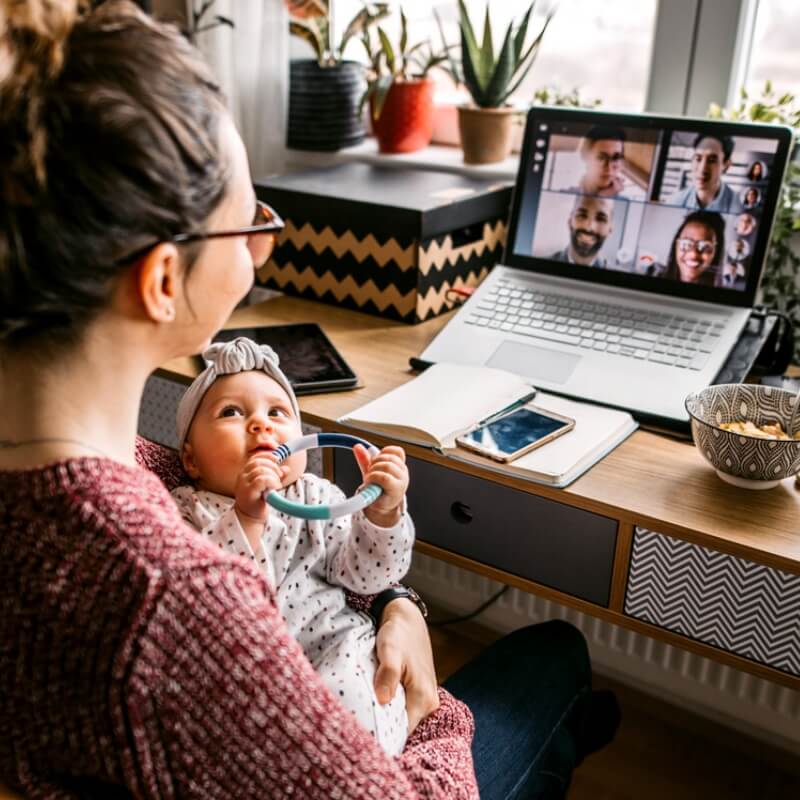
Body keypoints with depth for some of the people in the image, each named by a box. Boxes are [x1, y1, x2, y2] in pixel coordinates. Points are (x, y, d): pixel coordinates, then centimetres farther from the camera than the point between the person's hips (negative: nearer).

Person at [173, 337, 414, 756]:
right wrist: (246, 519, -28)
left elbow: (367, 575, 0)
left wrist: (383, 512, -18)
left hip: (334, 651, 1)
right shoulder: (186, 512, -1)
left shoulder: (318, 498, 6)